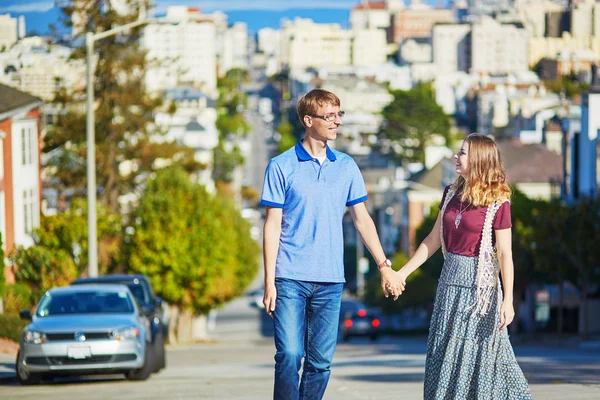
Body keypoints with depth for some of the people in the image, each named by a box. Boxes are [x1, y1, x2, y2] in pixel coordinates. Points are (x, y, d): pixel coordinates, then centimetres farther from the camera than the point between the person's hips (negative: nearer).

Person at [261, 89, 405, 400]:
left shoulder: (346, 167, 10)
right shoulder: (281, 167, -1)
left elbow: (362, 219, 16)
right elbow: (272, 225, -1)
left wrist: (385, 267, 11)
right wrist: (269, 282, -6)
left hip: (330, 281, 3)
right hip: (291, 279, -3)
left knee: (320, 362, 4)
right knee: (289, 356, -12)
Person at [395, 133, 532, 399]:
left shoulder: (497, 203, -12)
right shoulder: (452, 194, 7)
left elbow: (505, 255, -13)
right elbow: (433, 240, 12)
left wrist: (508, 300, -17)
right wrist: (402, 273, 10)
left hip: (479, 283, -7)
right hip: (450, 279, 7)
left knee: (476, 351, -2)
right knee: (442, 353, 9)